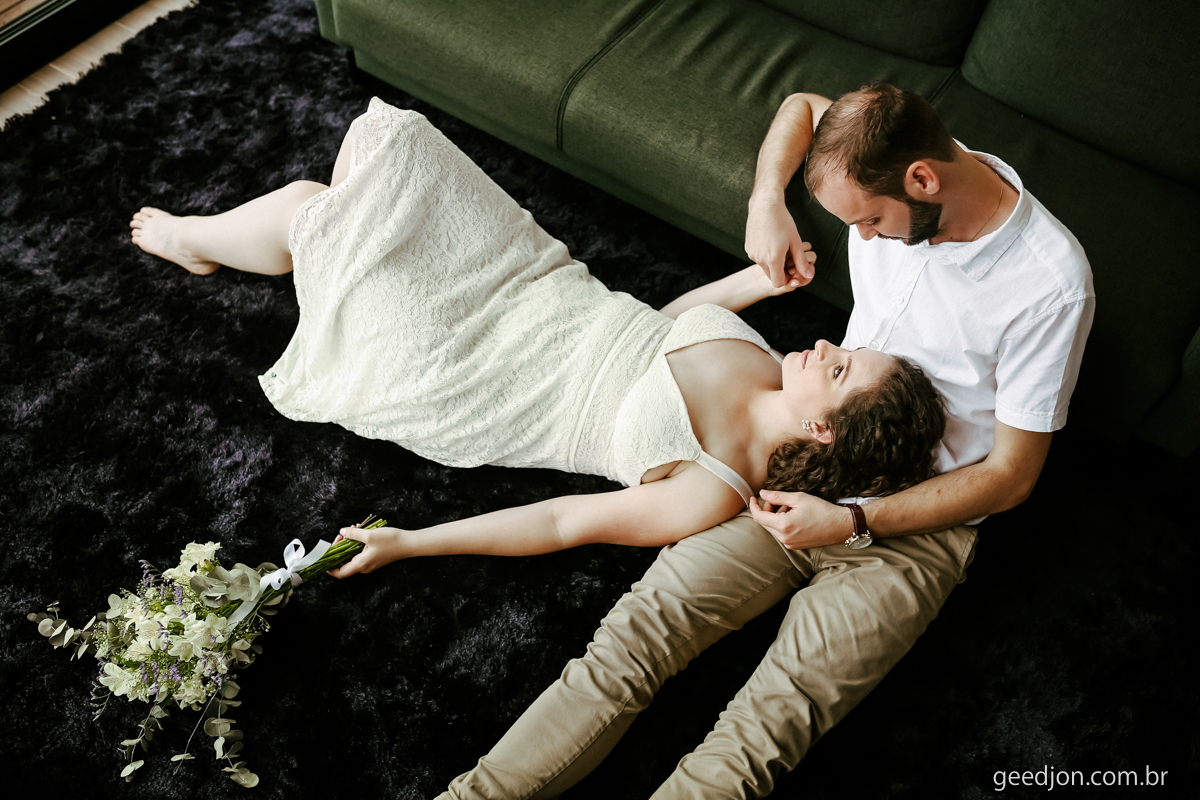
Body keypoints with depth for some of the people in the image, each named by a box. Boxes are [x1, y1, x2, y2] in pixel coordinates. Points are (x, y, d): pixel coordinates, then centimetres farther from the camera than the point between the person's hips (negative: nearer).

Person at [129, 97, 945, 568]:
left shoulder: (711, 495, -28)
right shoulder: (765, 369, -8)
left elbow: (564, 523, -24)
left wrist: (408, 544, -18)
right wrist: (760, 276, -6)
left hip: (468, 378, -6)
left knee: (305, 211, -2)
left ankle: (192, 238, 37)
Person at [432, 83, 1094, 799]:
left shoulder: (1052, 284, -19)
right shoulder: (891, 161, -5)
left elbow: (1010, 476, -12)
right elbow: (804, 105, 18)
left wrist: (853, 522, -18)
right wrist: (767, 201, 0)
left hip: (916, 525, -4)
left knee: (759, 738, -24)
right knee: (634, 634, -15)